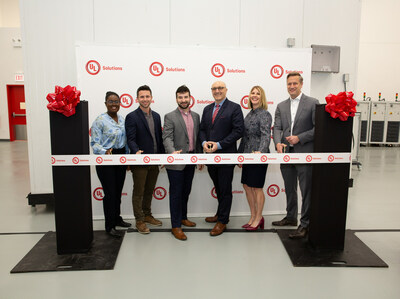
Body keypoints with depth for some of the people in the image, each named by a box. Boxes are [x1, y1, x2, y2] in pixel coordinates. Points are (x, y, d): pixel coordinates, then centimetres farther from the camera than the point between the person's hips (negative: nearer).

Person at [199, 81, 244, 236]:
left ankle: (222, 221, 14)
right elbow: (202, 129, 15)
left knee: (225, 190, 3)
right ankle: (221, 213, 36)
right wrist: (204, 142, -6)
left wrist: (219, 145, -18)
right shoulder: (207, 109, 14)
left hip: (226, 155, -6)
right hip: (210, 155, 6)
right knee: (218, 188, 19)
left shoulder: (234, 108, -5)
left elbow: (238, 130, -12)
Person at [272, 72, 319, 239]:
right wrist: (278, 142, -13)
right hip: (286, 153, 5)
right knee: (289, 189, 18)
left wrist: (299, 138, -17)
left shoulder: (312, 103, -3)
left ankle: (305, 224, 10)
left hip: (304, 153, -5)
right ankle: (291, 217, 34)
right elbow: (277, 127, 6)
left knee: (306, 190, 0)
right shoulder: (281, 106, 12)